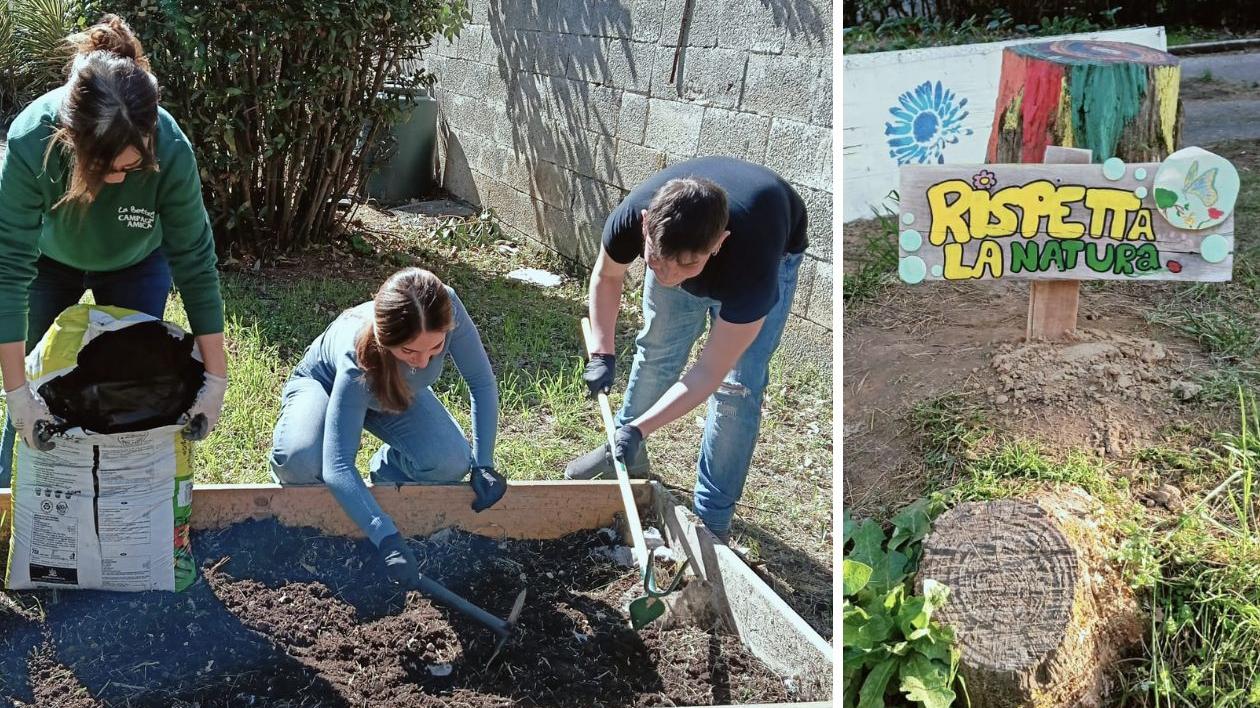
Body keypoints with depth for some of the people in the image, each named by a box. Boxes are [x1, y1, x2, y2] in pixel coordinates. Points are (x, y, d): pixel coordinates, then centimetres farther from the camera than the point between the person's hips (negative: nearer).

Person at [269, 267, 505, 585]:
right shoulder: (357, 361, -45)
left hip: (398, 392, 3)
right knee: (300, 459, -36)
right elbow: (337, 466, -46)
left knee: (451, 463, -23)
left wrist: (483, 464, -23)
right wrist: (387, 539, -54)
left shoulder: (448, 310, -38)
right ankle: (298, 486, 3)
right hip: (323, 383, -3)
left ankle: (387, 467, 12)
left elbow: (482, 382, -19)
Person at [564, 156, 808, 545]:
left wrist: (640, 428, -39)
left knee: (737, 387, -11)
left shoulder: (752, 266, -47)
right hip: (680, 241, 4)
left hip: (771, 250, -3)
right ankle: (625, 449, 36)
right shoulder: (631, 219, -37)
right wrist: (602, 353, -18)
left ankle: (712, 522, 2)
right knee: (656, 349, 10)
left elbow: (708, 374, -35)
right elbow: (606, 276, -10)